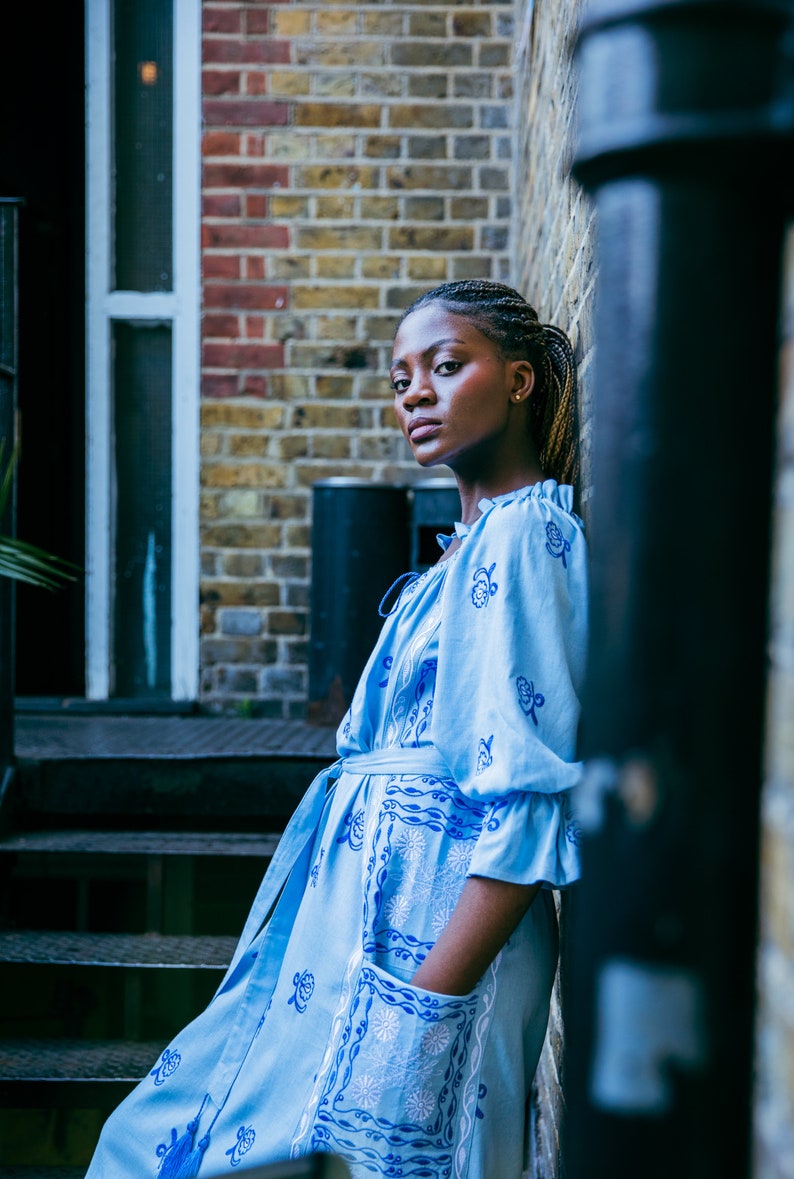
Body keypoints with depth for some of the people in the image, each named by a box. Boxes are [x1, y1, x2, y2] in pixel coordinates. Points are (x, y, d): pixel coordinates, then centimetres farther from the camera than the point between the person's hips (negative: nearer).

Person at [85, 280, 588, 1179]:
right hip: (367, 924, 9)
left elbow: (528, 807, -21)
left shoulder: (522, 537, -14)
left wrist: (423, 1010, -24)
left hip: (430, 935, -9)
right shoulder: (478, 541, 15)